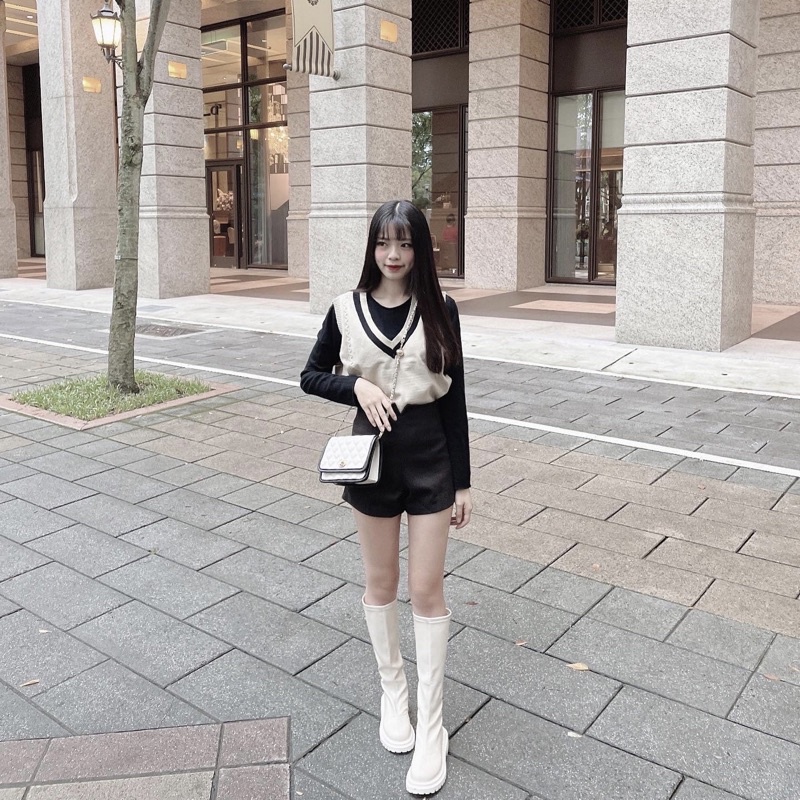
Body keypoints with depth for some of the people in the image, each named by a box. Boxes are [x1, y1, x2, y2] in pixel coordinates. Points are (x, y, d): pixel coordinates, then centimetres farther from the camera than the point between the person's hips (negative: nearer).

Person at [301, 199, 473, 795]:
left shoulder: (440, 310, -4)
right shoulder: (347, 309, -3)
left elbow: (455, 399, -1)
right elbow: (311, 376, 7)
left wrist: (463, 482, 0)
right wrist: (357, 384, -15)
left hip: (431, 459, -1)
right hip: (374, 454, 1)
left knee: (427, 589, 4)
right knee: (381, 583, 15)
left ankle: (431, 725, 19)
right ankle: (393, 691, 37)